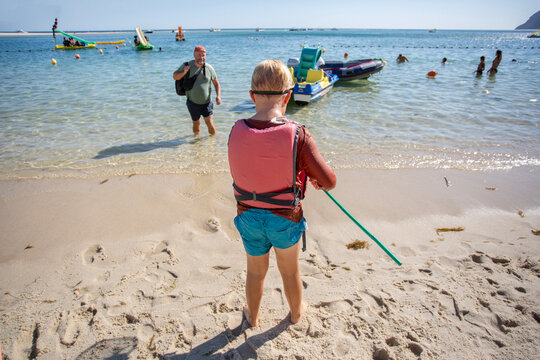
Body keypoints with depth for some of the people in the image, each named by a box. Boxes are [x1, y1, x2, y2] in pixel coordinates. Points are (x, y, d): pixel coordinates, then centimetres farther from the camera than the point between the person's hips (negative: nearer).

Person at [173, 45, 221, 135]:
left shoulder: (209, 68, -4)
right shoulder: (187, 65, -3)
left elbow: (216, 84, 4)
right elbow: (175, 76, 3)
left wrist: (218, 96, -13)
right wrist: (184, 72, -18)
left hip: (206, 103, -1)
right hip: (193, 103, 1)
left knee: (210, 123, -11)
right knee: (196, 124, 12)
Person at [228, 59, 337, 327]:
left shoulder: (236, 131, -16)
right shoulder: (297, 135, -24)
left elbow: (237, 172, -1)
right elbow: (329, 182, -20)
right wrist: (313, 177, 2)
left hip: (248, 216, 2)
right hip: (286, 218, -2)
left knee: (256, 271, 27)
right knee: (290, 271, 25)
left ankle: (252, 317, 52)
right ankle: (296, 313, 53)